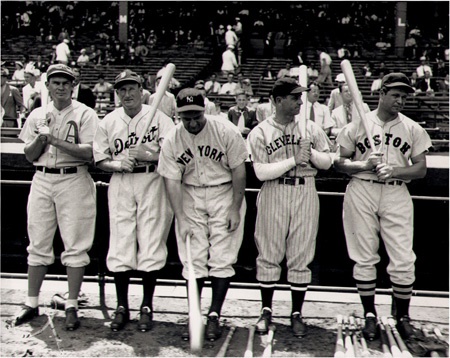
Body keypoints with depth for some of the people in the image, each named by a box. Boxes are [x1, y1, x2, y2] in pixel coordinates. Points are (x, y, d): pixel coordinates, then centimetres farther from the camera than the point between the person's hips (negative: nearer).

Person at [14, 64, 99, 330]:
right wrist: (41, 138, -8)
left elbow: (89, 153, -13)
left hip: (74, 181, -4)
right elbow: (29, 156, 10)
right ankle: (32, 303, 19)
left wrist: (55, 140, -17)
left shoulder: (85, 114, -1)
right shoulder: (38, 115, 13)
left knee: (75, 245, -2)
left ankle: (72, 306, 7)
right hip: (42, 180, 4)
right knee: (38, 244, 8)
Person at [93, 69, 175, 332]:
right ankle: (122, 307, 13)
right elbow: (100, 159, 8)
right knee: (120, 244, 0)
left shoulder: (158, 117, 1)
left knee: (151, 243, -1)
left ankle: (147, 307, 11)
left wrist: (148, 155, -19)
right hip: (120, 184, 2)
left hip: (152, 182, -2)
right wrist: (119, 164, -10)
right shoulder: (108, 121, 9)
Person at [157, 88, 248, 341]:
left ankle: (215, 316, 6)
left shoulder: (226, 131, -14)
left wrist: (235, 209, -9)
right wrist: (181, 219, -13)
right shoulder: (172, 140, -8)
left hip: (224, 193, -2)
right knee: (193, 259, 2)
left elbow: (239, 171, -8)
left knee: (222, 258, -4)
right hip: (190, 197, 2)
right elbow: (172, 180, -7)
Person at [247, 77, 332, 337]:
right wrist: (294, 160, -15)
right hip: (274, 194, -2)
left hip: (305, 192, 2)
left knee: (301, 256, 5)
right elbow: (261, 172, -11)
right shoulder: (260, 132, -1)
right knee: (269, 254, 4)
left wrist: (310, 153, -10)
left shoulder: (311, 128, 8)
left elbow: (327, 162, 10)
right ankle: (266, 310, 20)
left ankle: (297, 314, 17)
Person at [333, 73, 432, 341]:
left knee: (403, 260, -3)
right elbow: (339, 162, 5)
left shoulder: (413, 129, 8)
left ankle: (402, 315, 17)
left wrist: (394, 171, -13)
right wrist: (364, 164, -13)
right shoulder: (358, 124, 4)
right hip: (361, 191, 0)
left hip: (397, 194, 1)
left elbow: (421, 168, 5)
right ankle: (370, 314, 18)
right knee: (364, 258, 4)